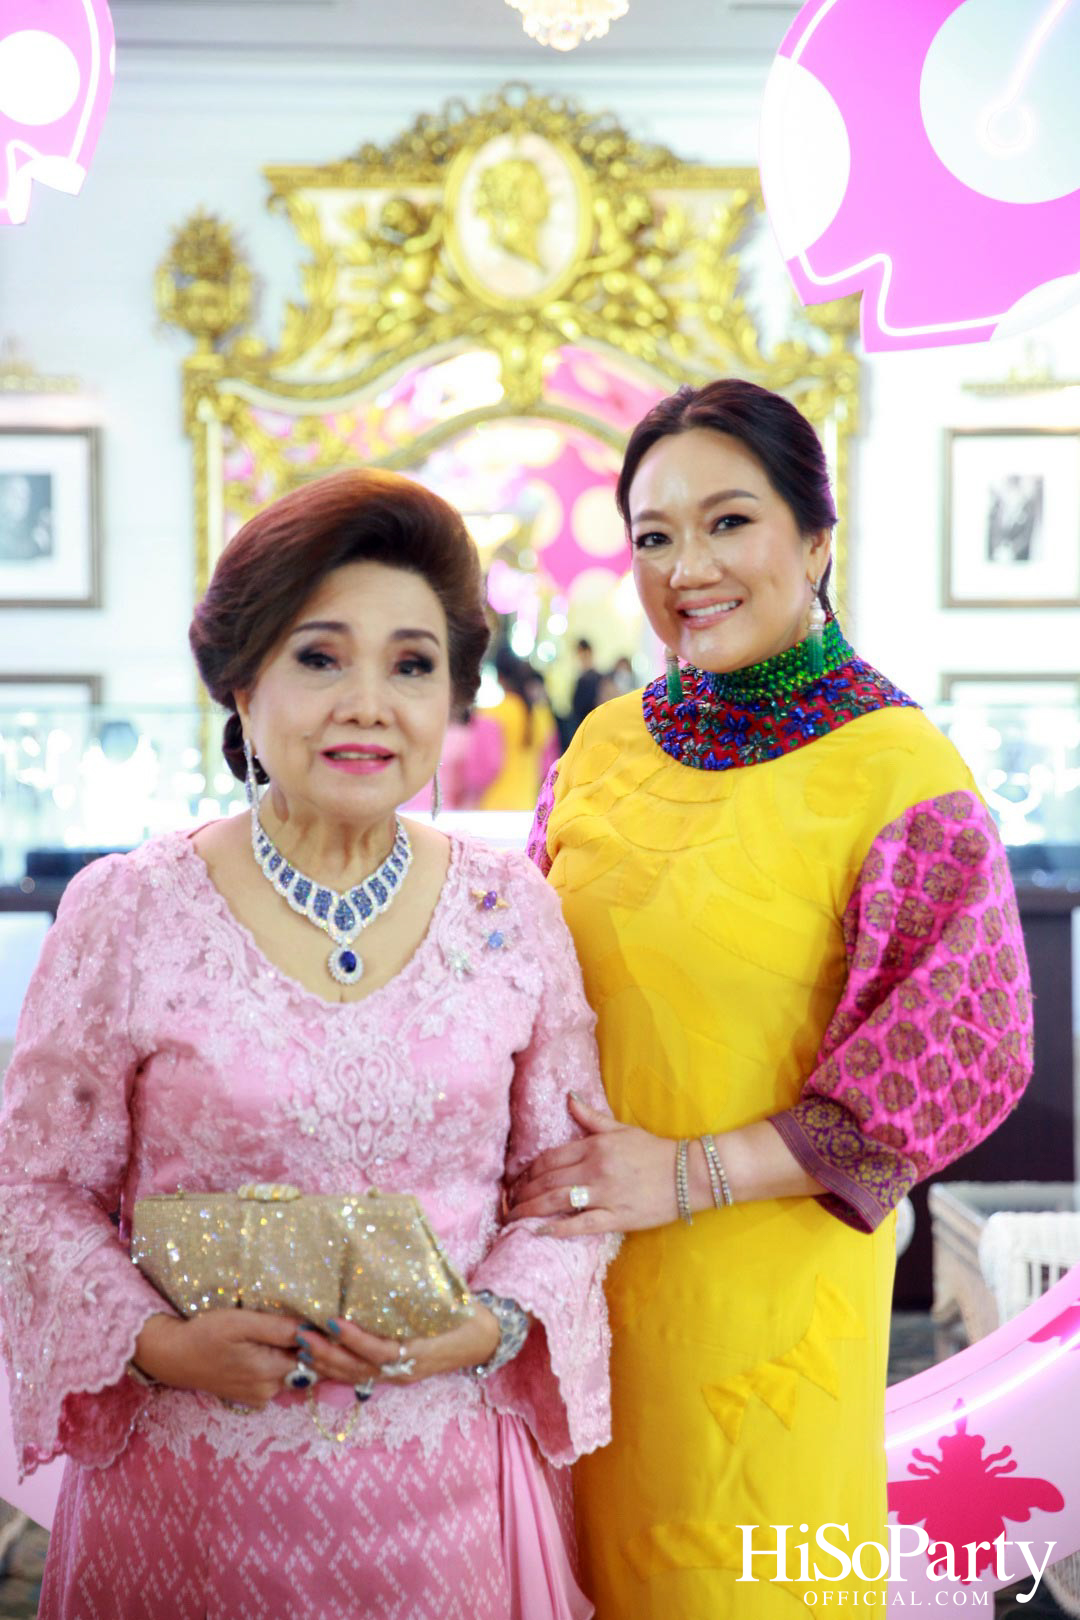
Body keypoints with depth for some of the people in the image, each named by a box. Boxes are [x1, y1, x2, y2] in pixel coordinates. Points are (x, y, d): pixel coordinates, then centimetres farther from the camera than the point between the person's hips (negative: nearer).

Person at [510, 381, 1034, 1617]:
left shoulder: (900, 774, -13)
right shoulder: (606, 745, 3)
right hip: (575, 1264, 5)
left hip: (765, 1275, -4)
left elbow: (959, 1056, -15)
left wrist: (689, 1171, -18)